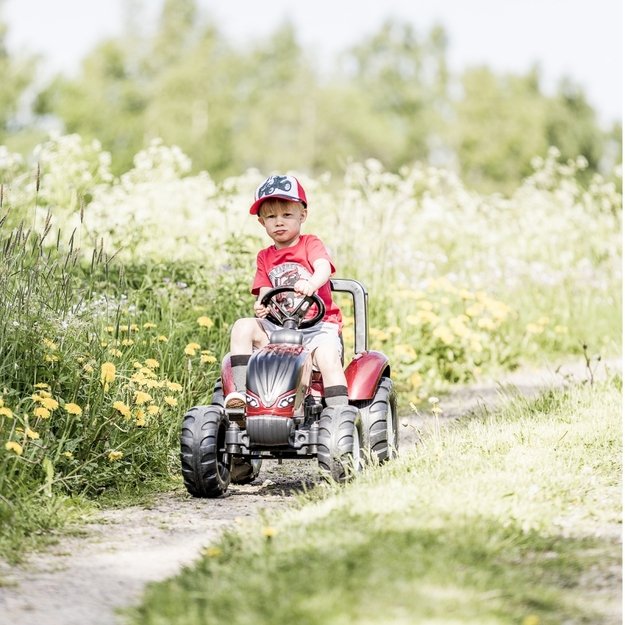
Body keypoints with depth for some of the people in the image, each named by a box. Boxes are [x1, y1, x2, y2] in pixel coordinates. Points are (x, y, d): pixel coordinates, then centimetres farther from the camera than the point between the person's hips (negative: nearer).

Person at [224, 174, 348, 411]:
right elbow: (265, 292, 7)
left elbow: (324, 268, -16)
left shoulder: (310, 244, 5)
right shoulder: (265, 257, 18)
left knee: (328, 356, -32)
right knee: (243, 327, -20)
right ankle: (240, 392, -25)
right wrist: (261, 305, -20)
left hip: (319, 325, -4)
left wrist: (310, 284, -41)